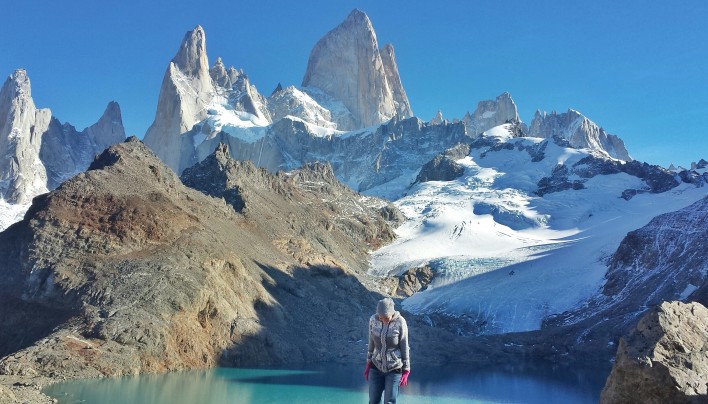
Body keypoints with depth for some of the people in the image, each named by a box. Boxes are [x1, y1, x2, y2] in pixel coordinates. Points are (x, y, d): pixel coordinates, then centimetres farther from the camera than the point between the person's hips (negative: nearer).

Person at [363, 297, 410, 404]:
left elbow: (404, 347, -8)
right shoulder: (373, 320, -8)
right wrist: (368, 363, 11)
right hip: (376, 367, 3)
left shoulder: (400, 322, -17)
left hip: (394, 368, -3)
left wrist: (406, 370, -5)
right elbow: (371, 343, 6)